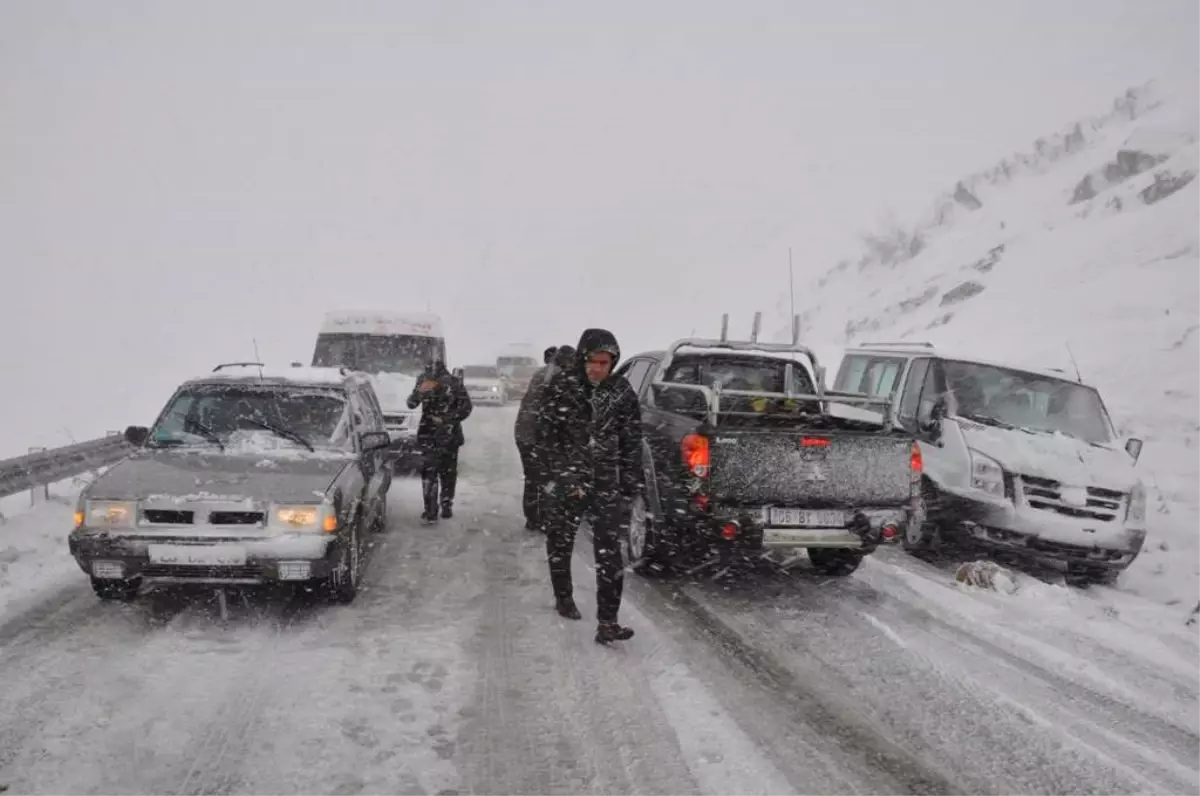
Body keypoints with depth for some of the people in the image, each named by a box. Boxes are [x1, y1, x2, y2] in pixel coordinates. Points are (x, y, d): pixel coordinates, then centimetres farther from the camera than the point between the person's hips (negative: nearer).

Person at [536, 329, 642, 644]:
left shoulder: (623, 392, -1)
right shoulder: (561, 385, -7)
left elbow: (631, 443, 5)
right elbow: (546, 435, -6)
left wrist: (630, 488, 3)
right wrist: (560, 474, -13)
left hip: (607, 483, 1)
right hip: (566, 479, 0)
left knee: (609, 551, -7)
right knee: (560, 542, 14)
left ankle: (607, 623, -8)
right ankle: (563, 598, 38)